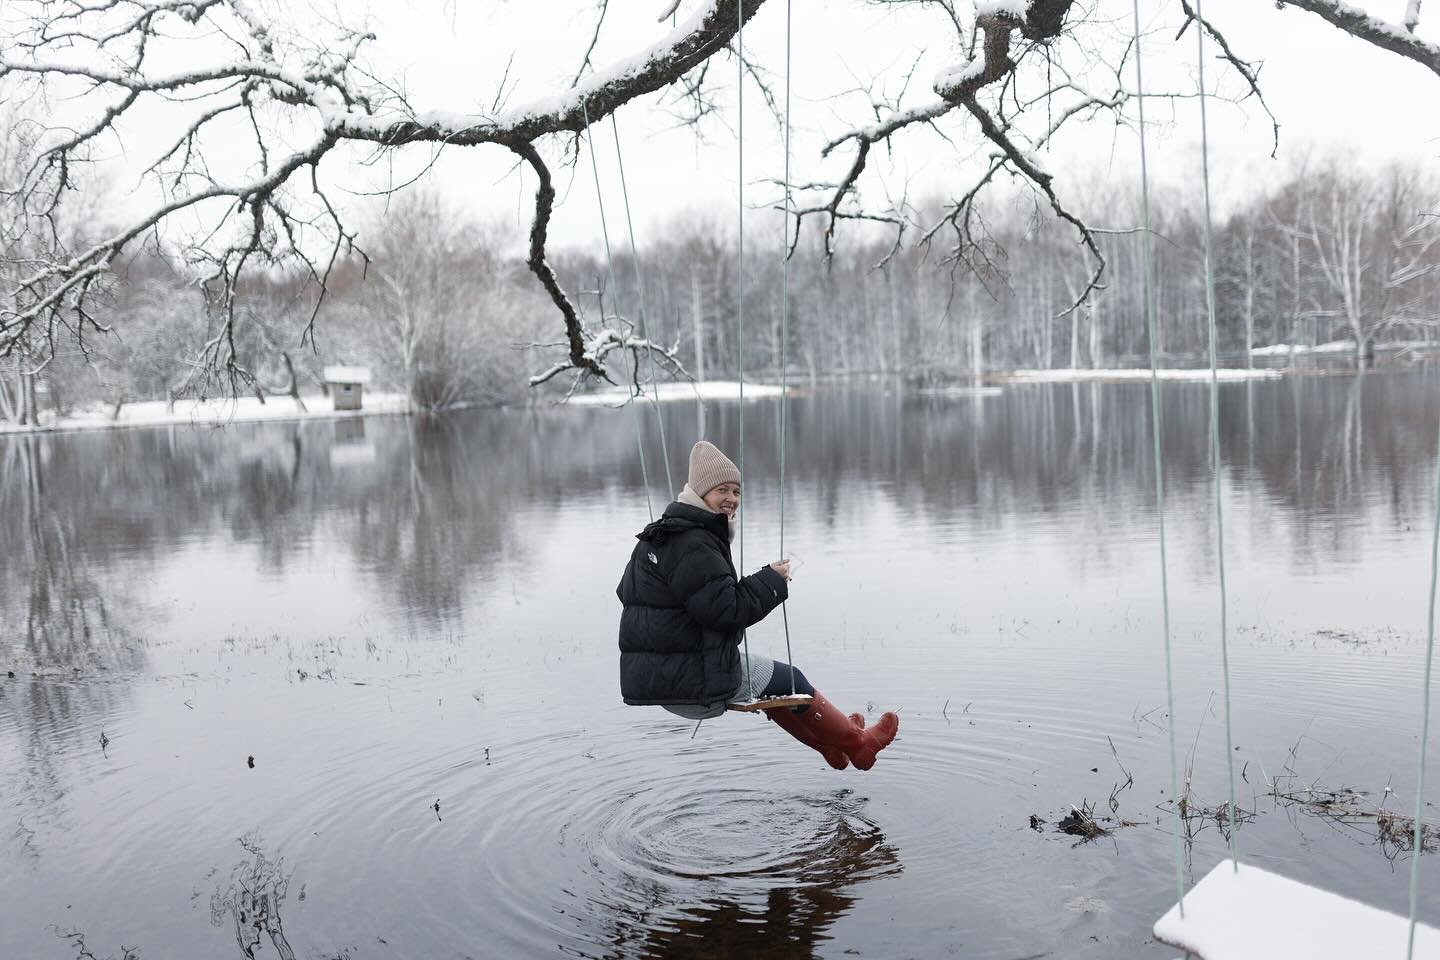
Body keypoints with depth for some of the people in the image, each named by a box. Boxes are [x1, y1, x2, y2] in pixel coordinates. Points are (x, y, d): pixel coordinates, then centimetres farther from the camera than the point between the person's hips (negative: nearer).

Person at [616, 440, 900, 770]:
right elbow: (725, 608, -24)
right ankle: (857, 745, 25)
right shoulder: (694, 545, -20)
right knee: (789, 681, 7)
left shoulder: (658, 538, 14)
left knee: (769, 681, 28)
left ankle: (832, 744, 42)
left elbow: (626, 591, 21)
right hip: (693, 679, -11)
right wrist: (772, 580, -8)